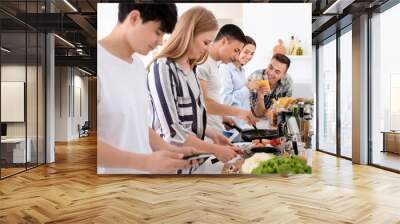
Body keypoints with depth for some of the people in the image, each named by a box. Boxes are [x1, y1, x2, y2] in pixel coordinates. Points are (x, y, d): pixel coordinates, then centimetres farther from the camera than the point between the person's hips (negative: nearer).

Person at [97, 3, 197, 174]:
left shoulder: (139, 65, 6)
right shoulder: (99, 63, -18)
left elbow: (139, 125, 10)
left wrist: (173, 151, 1)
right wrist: (145, 162, -23)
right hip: (109, 170, -7)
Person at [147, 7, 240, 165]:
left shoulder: (189, 67, 6)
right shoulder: (163, 68, -19)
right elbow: (172, 131, -22)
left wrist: (212, 135, 2)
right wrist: (215, 150, -16)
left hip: (193, 155, 7)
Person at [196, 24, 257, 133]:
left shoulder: (214, 64, 15)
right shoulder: (202, 62, -12)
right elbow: (202, 102, -21)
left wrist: (222, 117, 7)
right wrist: (237, 112, -20)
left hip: (217, 130, 8)